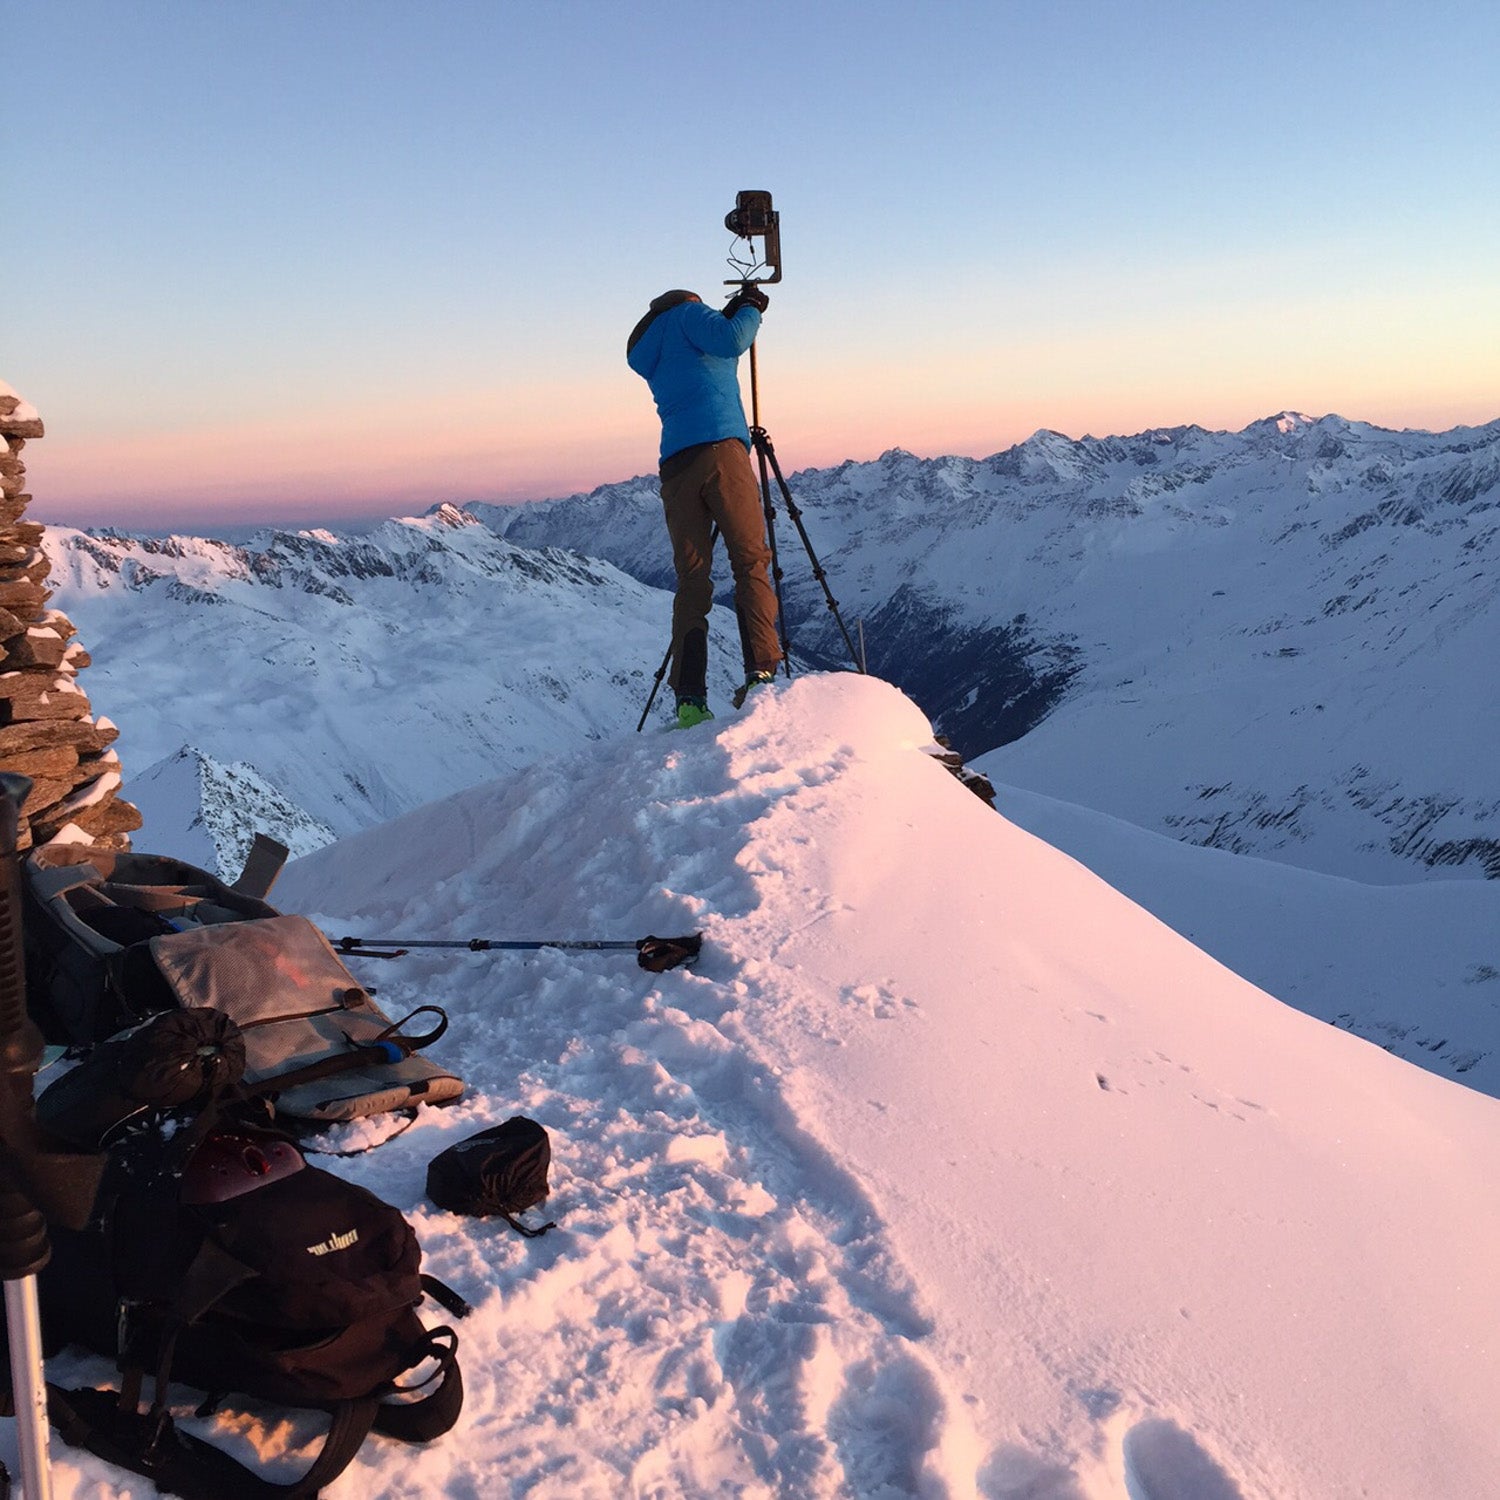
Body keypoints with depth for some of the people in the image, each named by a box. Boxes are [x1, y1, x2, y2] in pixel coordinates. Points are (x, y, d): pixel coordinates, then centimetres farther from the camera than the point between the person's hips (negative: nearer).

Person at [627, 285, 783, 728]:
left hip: (674, 463, 6)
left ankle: (689, 699, -8)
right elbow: (730, 341, -5)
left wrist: (733, 312, 35)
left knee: (691, 579, 2)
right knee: (750, 562, -4)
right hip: (720, 447, -5)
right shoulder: (686, 311, 13)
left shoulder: (648, 354, 32)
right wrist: (750, 310, 13)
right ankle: (761, 676, -16)